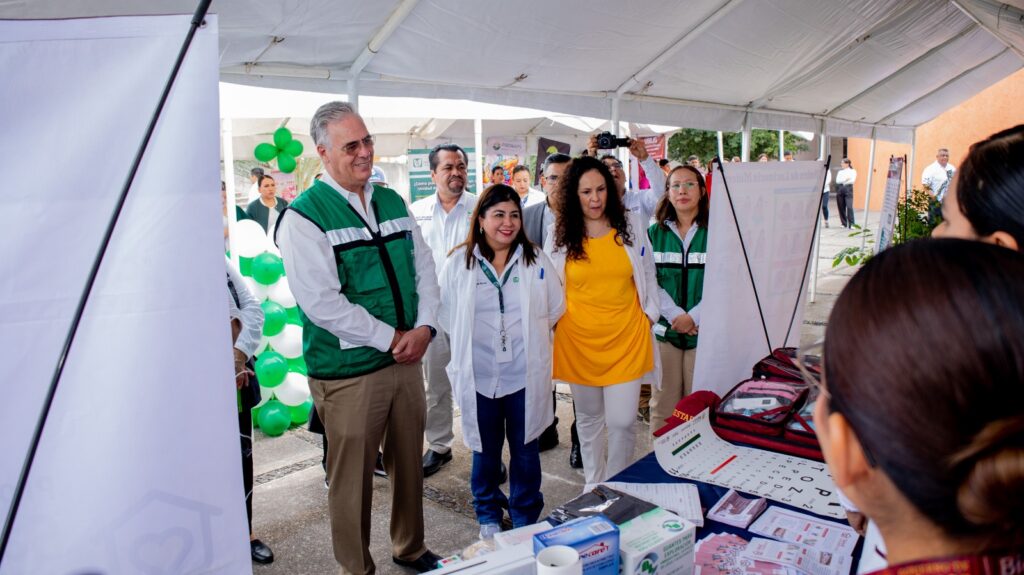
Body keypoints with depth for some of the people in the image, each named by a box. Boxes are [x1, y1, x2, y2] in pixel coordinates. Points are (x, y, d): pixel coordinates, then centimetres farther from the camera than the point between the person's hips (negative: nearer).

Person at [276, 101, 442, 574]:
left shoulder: (392, 203, 8)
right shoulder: (303, 217, -11)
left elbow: (424, 266, 10)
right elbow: (321, 301, -18)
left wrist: (423, 327, -6)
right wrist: (391, 338, -15)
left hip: (406, 357, 6)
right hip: (348, 371, -6)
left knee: (409, 462, 19)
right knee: (352, 477, 8)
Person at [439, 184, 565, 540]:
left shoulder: (536, 260, 0)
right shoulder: (459, 262, -2)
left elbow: (555, 309, 8)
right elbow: (448, 316, 4)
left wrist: (528, 334, 5)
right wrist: (474, 342, 3)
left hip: (525, 375, 0)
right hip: (478, 375, 0)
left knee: (525, 449, 13)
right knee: (485, 450, 16)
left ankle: (525, 517, 33)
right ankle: (488, 514, 38)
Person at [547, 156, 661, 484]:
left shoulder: (632, 225, 2)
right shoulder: (561, 235, 0)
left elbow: (649, 275, 11)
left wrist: (650, 314, 4)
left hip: (626, 338, -1)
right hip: (578, 340, 1)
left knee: (622, 422, -5)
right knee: (589, 418, 16)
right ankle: (593, 485, 35)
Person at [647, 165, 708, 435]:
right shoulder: (654, 233, 8)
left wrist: (694, 317, -13)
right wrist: (675, 315, -11)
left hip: (704, 330, -1)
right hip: (664, 329, 2)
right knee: (663, 402, 7)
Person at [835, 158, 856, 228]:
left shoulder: (853, 171, 6)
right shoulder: (840, 172, 15)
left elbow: (852, 181, -8)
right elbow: (837, 181, 0)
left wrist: (842, 181, -8)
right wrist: (845, 179, -14)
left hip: (848, 189, -4)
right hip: (840, 190, 4)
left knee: (849, 207, -14)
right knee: (841, 207, 3)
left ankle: (851, 224, -14)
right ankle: (844, 223, 12)